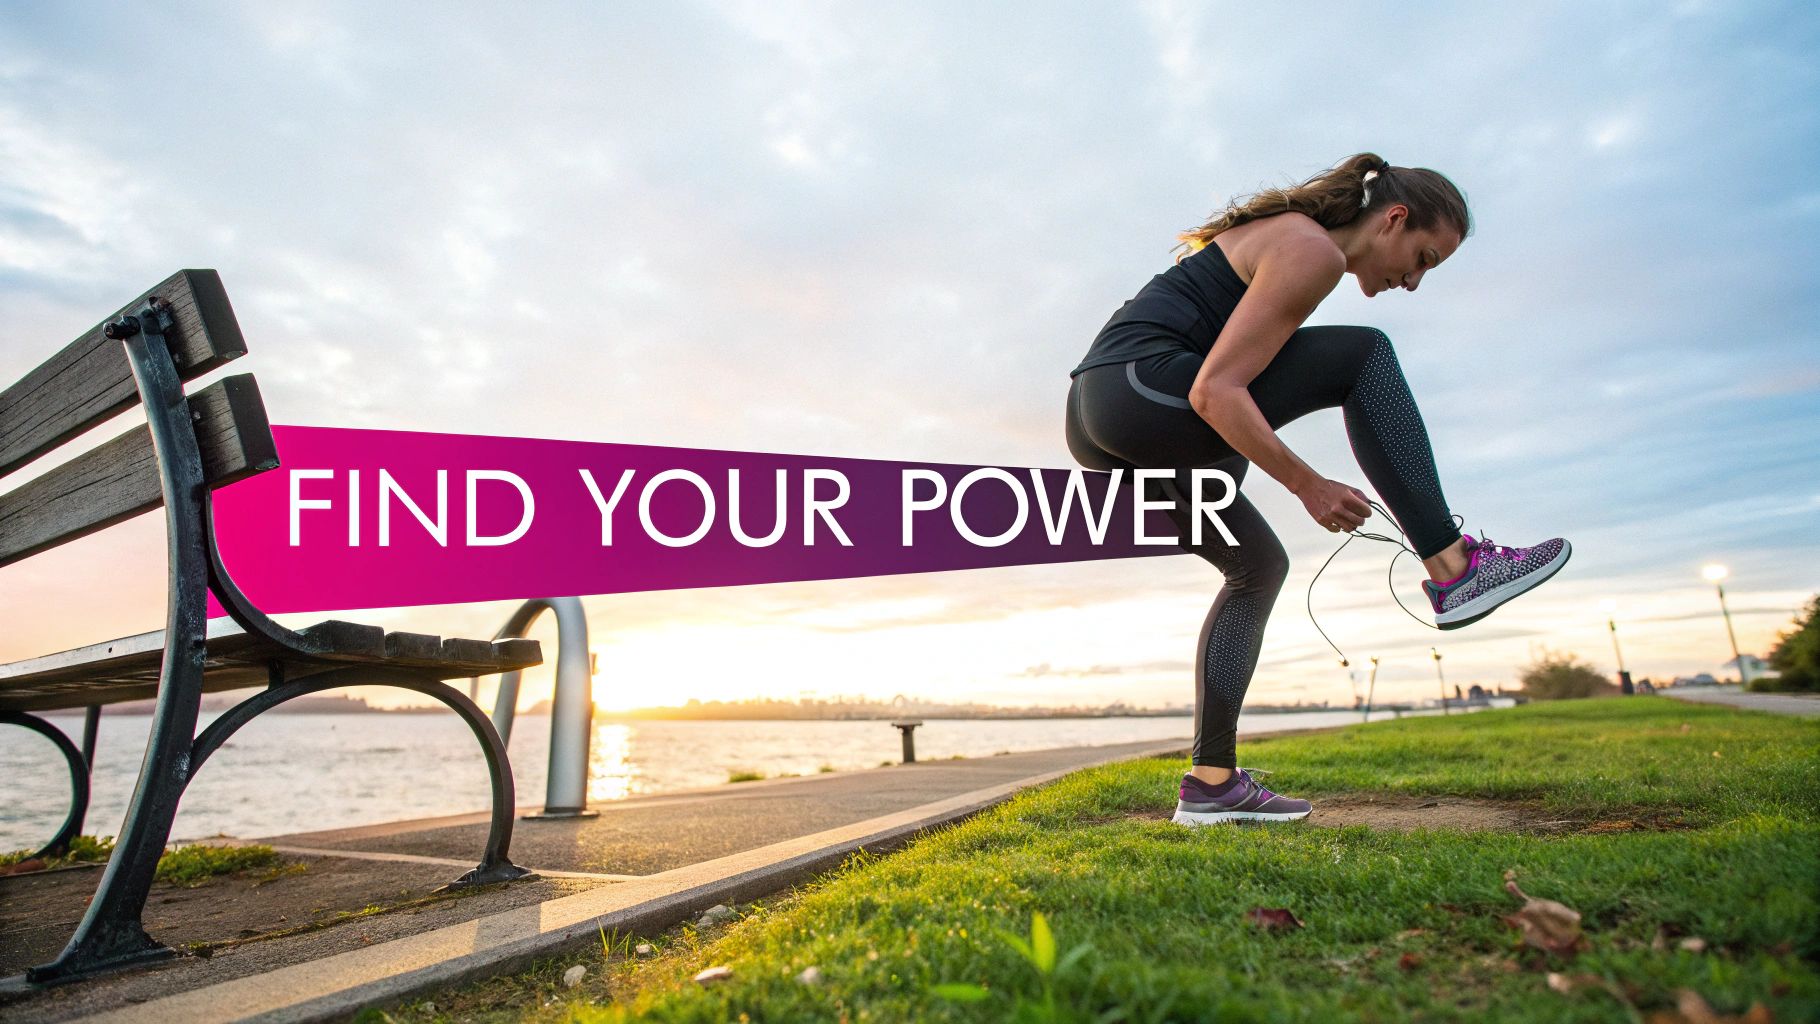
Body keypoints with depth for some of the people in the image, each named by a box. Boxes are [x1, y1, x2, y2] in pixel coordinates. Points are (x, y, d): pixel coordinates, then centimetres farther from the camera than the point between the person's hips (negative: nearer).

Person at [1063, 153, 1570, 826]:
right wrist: (1309, 485, -11)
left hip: (1098, 422, 10)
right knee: (1365, 355, -3)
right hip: (1137, 391, -10)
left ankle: (1210, 783, 14)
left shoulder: (1283, 236, 25)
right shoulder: (1315, 250, -5)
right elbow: (1213, 391, -17)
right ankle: (1454, 569, -1)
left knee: (1258, 566, 16)